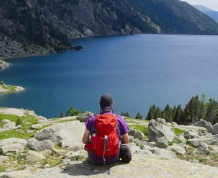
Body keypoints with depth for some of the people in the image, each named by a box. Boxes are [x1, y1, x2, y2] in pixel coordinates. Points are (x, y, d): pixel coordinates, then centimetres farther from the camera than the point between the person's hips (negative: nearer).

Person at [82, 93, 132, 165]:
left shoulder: (92, 119, -8)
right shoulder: (119, 119, -7)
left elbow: (84, 140, -3)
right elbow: (126, 140, 1)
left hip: (96, 159, 0)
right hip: (113, 158, 0)